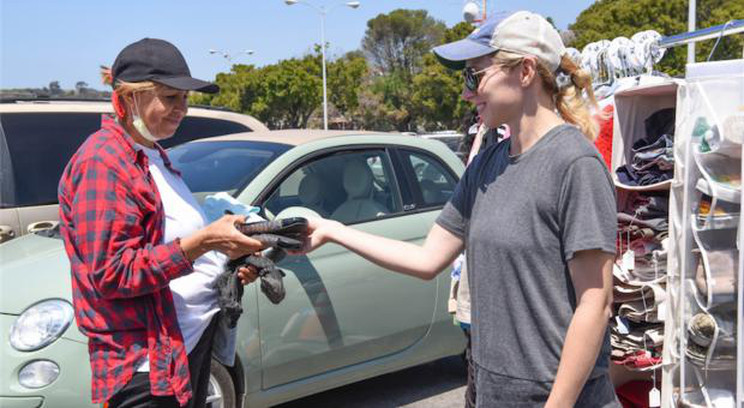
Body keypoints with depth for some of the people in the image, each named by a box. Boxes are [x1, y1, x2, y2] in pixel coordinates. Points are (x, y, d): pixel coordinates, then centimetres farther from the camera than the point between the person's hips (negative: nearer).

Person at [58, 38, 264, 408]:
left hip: (194, 339, 10)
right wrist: (203, 241, -27)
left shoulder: (154, 156, 14)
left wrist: (229, 265, 5)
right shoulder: (103, 161, -16)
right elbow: (111, 273, -22)